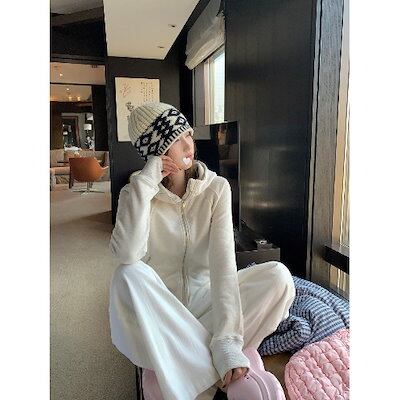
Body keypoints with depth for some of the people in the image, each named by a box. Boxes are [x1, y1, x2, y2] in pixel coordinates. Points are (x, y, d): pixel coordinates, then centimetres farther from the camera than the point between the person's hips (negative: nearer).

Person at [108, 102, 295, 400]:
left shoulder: (217, 188, -10)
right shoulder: (135, 193, -10)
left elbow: (224, 263, -20)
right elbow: (127, 255, -29)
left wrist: (227, 339, -30)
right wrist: (145, 183, -28)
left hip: (204, 298, 1)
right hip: (158, 306, 0)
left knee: (278, 275, -21)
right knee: (128, 275, -33)